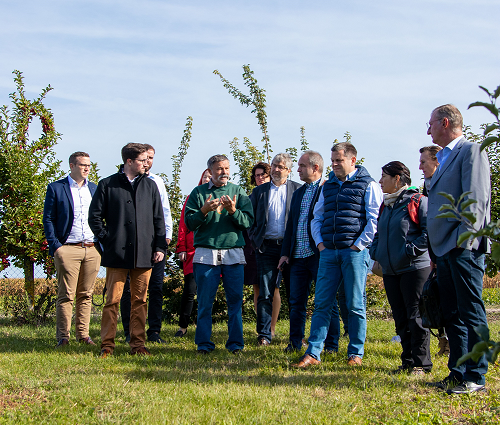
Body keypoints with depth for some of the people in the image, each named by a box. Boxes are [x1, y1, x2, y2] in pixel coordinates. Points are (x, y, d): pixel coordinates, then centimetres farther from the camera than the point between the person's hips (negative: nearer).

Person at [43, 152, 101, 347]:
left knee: (86, 295, 7)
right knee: (66, 295, -3)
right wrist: (55, 246, -8)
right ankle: (63, 337, 3)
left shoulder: (94, 189, 16)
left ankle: (83, 334, 14)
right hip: (68, 250, -4)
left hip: (92, 250, 4)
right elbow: (48, 219, 1)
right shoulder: (56, 188, 3)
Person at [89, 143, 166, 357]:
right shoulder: (107, 185, 4)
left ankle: (138, 344, 12)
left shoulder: (150, 185, 13)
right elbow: (94, 217, 6)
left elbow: (158, 219, 13)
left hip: (144, 255, 3)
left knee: (140, 300, 6)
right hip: (117, 255, -3)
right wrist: (107, 240, -2)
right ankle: (107, 345, 5)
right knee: (113, 300, -2)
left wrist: (160, 247, 6)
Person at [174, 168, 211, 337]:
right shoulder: (192, 198, 12)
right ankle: (183, 327, 9)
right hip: (192, 251, 0)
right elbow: (183, 225, 11)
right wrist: (181, 248, 3)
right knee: (189, 290, -4)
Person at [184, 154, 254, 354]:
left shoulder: (238, 192, 11)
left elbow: (248, 222, 2)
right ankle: (204, 343, 8)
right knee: (205, 302, 0)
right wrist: (204, 211, -14)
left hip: (233, 253, 1)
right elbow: (189, 223, 3)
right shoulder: (199, 192, 8)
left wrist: (232, 211, -15)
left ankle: (235, 343, 7)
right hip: (206, 254, -1)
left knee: (235, 300, 0)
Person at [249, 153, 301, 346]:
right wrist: (255, 240, 4)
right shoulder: (259, 191, 12)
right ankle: (264, 335, 7)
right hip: (267, 247, 1)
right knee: (265, 293, 0)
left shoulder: (298, 189, 6)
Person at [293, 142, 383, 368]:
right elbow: (317, 217, 22)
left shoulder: (368, 185, 0)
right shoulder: (328, 186, 17)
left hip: (354, 252, -5)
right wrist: (320, 242, 8)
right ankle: (313, 352, 4)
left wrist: (358, 245, -10)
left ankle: (356, 353, 11)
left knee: (355, 305, 1)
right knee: (321, 303, 2)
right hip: (328, 252, 5)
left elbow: (374, 220, -6)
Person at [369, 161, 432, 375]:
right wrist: (376, 254, 11)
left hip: (414, 268, -8)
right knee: (400, 318, 10)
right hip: (390, 271, 8)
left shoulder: (418, 201, -6)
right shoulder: (386, 205, 18)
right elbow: (379, 235, 26)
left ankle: (421, 363, 2)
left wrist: (410, 251, -17)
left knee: (416, 317, -5)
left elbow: (429, 231, -13)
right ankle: (408, 361, 17)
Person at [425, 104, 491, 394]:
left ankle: (476, 377, 0)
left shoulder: (471, 151, -6)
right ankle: (458, 373, 18)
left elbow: (476, 200, -14)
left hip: (464, 249, -9)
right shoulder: (445, 158, 22)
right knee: (452, 314, 11)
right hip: (445, 250, 9)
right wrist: (438, 248, 17)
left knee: (471, 312, -5)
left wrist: (464, 240, -19)